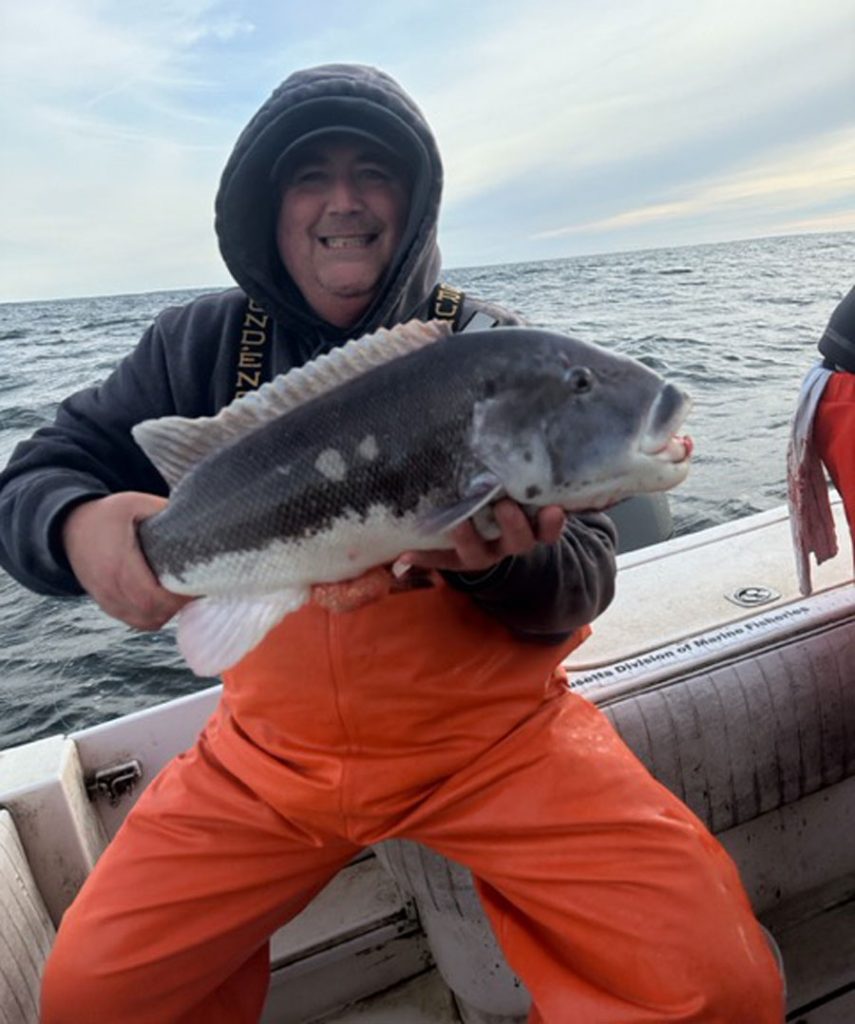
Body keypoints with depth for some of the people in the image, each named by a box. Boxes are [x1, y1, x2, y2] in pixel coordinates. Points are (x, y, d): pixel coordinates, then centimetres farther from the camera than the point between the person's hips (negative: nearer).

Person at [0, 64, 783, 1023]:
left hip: (492, 733, -1)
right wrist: (79, 527, -25)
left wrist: (505, 559, -33)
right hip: (270, 747, 3)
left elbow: (583, 582, -9)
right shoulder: (200, 347, -2)